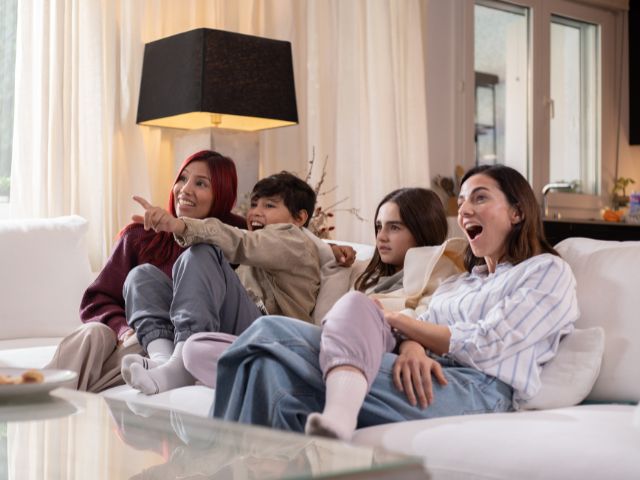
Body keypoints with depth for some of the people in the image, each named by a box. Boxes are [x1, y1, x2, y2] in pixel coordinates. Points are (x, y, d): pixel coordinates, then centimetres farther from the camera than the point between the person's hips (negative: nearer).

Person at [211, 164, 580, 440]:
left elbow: (485, 345, -2)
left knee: (356, 305, -27)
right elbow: (421, 332, 14)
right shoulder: (458, 283, 34)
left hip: (474, 391, -6)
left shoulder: (548, 271, 12)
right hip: (424, 382, 6)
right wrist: (411, 347, -12)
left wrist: (396, 320, 3)